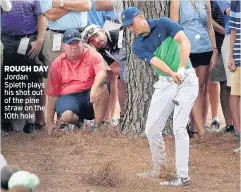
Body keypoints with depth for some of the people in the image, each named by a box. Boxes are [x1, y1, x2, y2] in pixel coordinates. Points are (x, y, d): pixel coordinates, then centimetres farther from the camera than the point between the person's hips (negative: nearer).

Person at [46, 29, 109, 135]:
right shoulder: (57, 64, 5)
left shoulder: (92, 55, 0)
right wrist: (50, 122, 2)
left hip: (89, 94, 0)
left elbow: (102, 73, -21)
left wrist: (95, 87, -45)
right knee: (66, 116, -34)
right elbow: (52, 94, 5)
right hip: (69, 97, 0)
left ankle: (97, 125, -20)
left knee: (102, 88, -33)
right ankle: (79, 121, 6)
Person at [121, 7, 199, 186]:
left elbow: (184, 41, -17)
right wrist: (173, 74, -34)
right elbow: (156, 61, -15)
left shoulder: (163, 24, -6)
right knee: (152, 129, 7)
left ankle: (183, 176, -10)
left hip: (186, 79, -5)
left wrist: (181, 69, -31)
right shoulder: (138, 47, 2)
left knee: (179, 128, -14)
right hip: (165, 83, 6)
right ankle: (159, 167, 29)